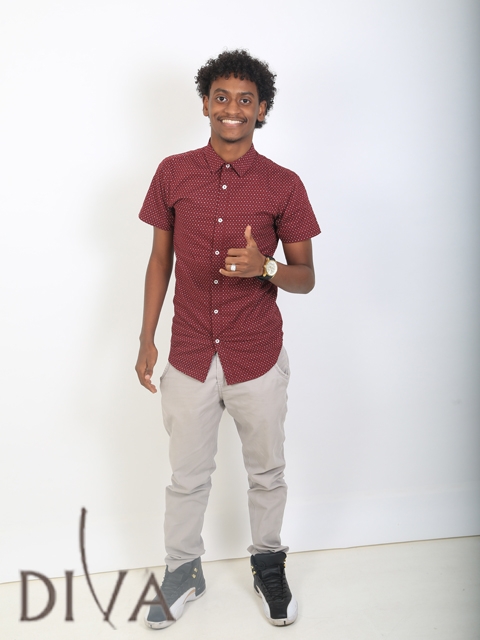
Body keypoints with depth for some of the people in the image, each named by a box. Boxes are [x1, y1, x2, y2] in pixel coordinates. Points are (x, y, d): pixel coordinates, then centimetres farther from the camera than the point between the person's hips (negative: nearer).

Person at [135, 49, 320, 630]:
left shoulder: (283, 185, -4)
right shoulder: (173, 174, 0)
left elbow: (305, 277, 0)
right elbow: (159, 259, 7)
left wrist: (265, 267, -22)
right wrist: (146, 338, 4)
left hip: (258, 360, 0)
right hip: (190, 358, 1)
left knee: (266, 473, 16)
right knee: (188, 477, 14)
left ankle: (268, 564, 40)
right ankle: (182, 572, 36)